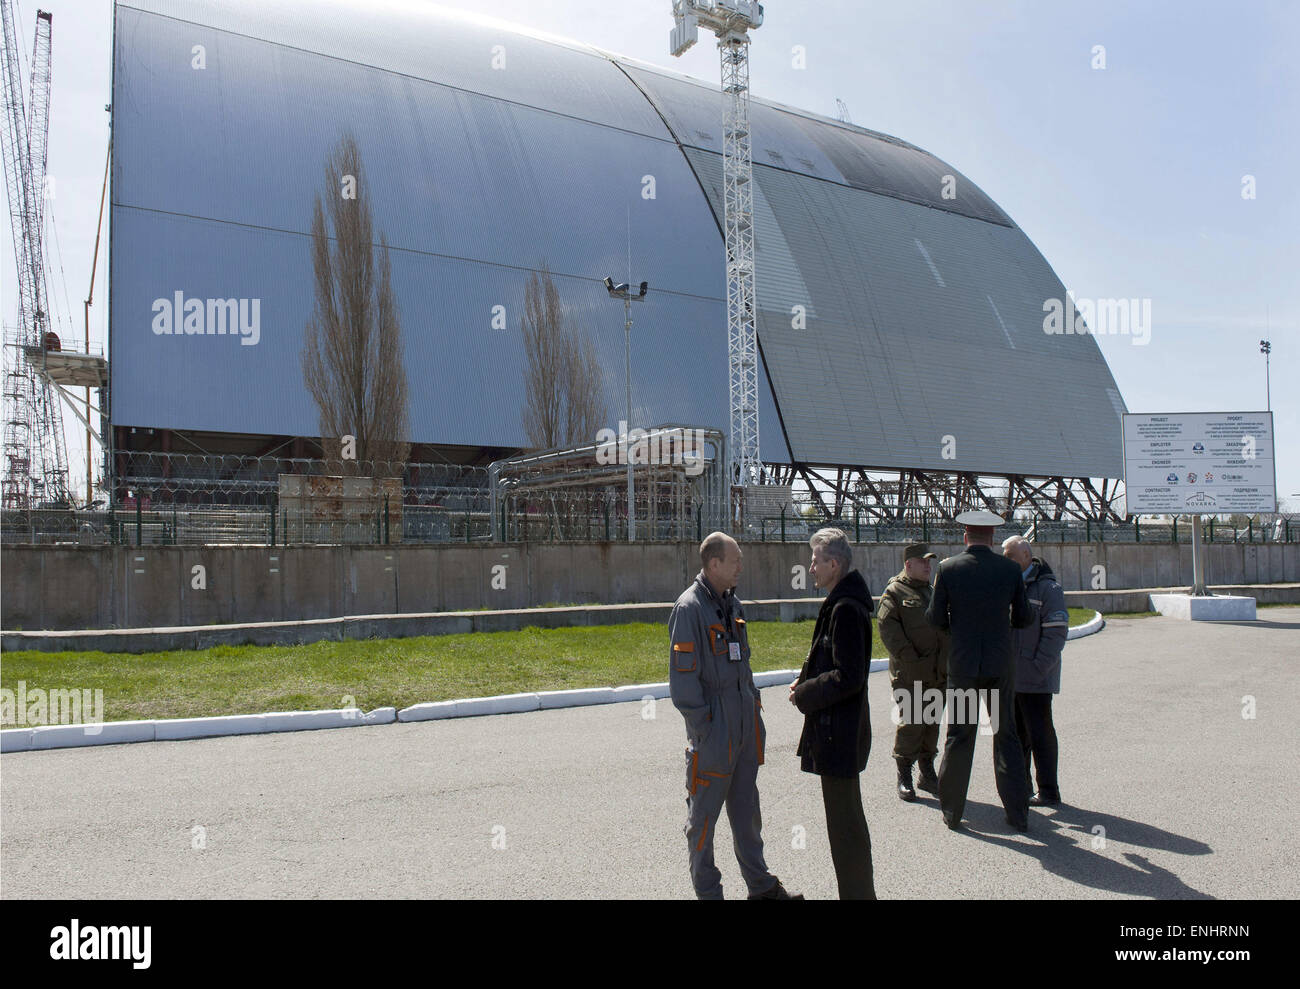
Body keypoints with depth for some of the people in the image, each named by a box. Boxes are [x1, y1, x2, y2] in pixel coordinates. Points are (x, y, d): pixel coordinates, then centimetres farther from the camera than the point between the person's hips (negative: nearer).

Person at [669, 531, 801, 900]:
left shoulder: (732, 603, 11)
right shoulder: (689, 607, -15)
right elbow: (682, 676, -16)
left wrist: (754, 702, 15)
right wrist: (701, 725, -17)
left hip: (744, 724, 8)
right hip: (713, 728, -8)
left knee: (746, 806, 17)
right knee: (705, 812, 6)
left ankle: (760, 884, 29)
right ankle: (707, 890, 19)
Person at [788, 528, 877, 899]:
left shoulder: (845, 608, -21)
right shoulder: (843, 601, 11)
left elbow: (847, 678, -24)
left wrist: (805, 694, -13)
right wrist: (807, 681, 8)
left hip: (838, 730, -11)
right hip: (840, 727, 11)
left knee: (844, 823, 0)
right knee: (847, 817, 20)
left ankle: (857, 892, 10)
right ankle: (859, 890, 31)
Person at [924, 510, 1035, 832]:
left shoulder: (948, 568, -7)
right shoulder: (1010, 569, -3)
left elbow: (935, 618, -5)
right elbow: (1023, 618, 3)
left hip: (962, 663, -1)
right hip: (1001, 663, 1)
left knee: (959, 736, 8)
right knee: (1006, 736, 12)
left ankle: (952, 811, 15)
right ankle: (1018, 813, 16)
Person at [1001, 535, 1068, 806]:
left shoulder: (1047, 587, -9)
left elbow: (1056, 632, -14)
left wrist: (1036, 668, -17)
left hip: (1035, 679, -7)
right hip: (1009, 677, 7)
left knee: (1040, 735, -2)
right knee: (1017, 734, 14)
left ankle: (1049, 791, 7)